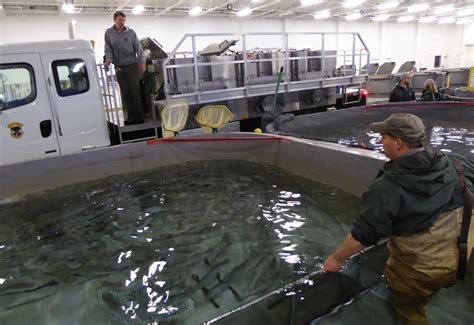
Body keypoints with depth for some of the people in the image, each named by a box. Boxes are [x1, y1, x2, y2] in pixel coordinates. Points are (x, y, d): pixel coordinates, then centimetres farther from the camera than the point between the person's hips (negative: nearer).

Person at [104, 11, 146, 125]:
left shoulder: (130, 32, 1)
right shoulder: (109, 33, 4)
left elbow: (138, 48, 3)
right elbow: (108, 48, 5)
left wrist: (142, 62, -2)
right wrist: (109, 58, -13)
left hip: (132, 65, -2)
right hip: (119, 67, 2)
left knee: (135, 91, -6)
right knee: (125, 92, 4)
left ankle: (139, 116, -1)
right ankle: (131, 116, 10)